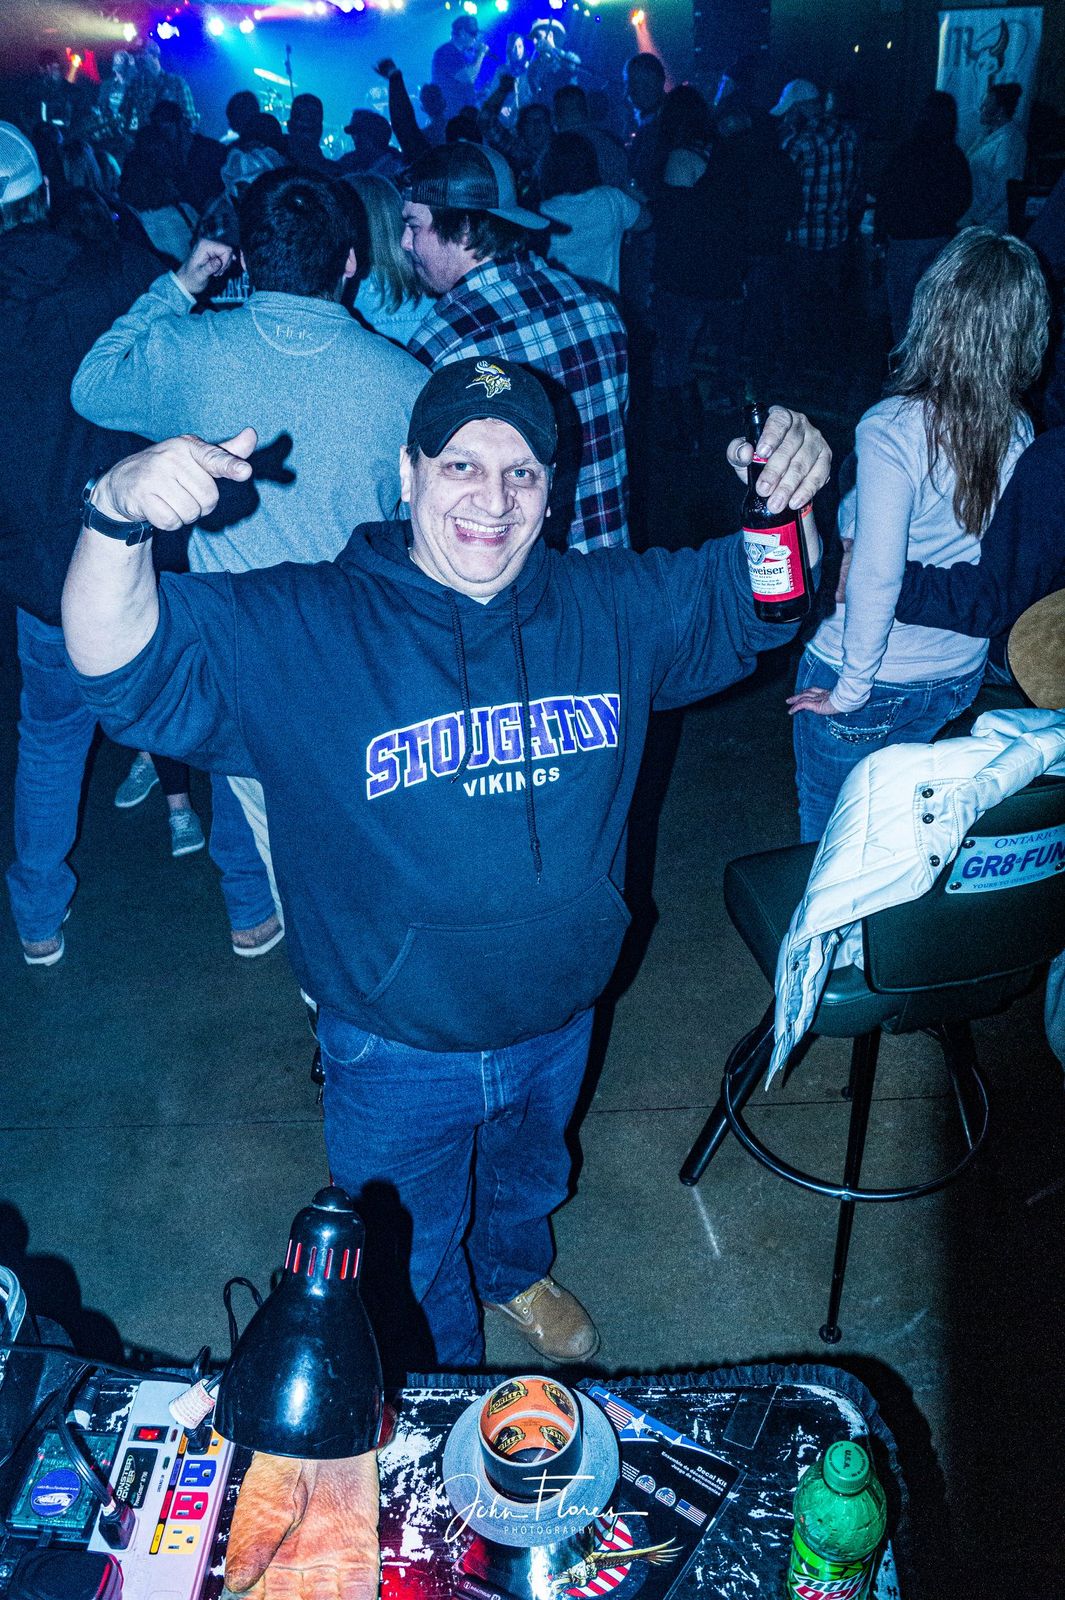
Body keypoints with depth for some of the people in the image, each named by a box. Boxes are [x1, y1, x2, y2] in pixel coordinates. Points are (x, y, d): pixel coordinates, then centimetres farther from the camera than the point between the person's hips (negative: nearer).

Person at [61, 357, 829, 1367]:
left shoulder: (608, 608, -9)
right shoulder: (300, 631, -20)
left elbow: (759, 595, 1)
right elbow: (124, 664, -27)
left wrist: (791, 493, -21)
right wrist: (119, 516, -48)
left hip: (558, 1026, 3)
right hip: (397, 1057, -3)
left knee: (527, 1182, 36)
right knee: (414, 1276, 23)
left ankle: (516, 1272, 71)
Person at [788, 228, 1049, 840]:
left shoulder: (893, 428, -25)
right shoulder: (1020, 434, -7)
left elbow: (875, 576, -28)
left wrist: (851, 688, -16)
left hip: (873, 678, -5)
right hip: (960, 674, 6)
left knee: (826, 825, 18)